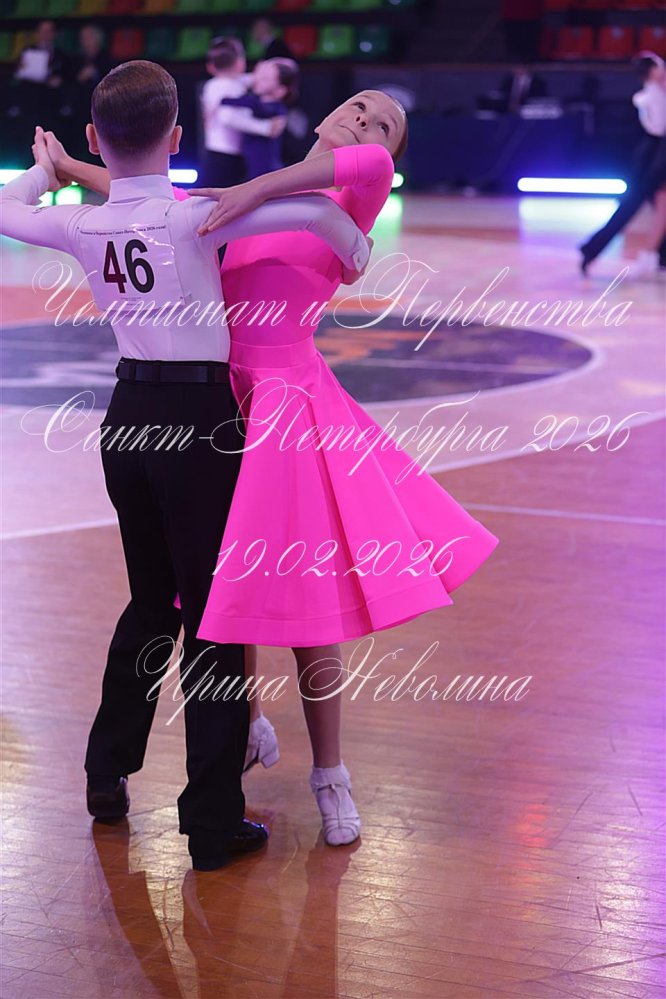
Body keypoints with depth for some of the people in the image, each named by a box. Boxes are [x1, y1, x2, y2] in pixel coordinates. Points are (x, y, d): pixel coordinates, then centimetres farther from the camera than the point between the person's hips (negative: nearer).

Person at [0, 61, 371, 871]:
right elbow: (313, 209, -23)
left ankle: (107, 773, 32)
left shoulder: (81, 226, -2)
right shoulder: (192, 217, -16)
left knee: (150, 601, 23)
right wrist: (353, 249, -2)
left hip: (129, 412, 6)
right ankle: (213, 821, 5)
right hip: (197, 417, -6)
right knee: (212, 619, 1)